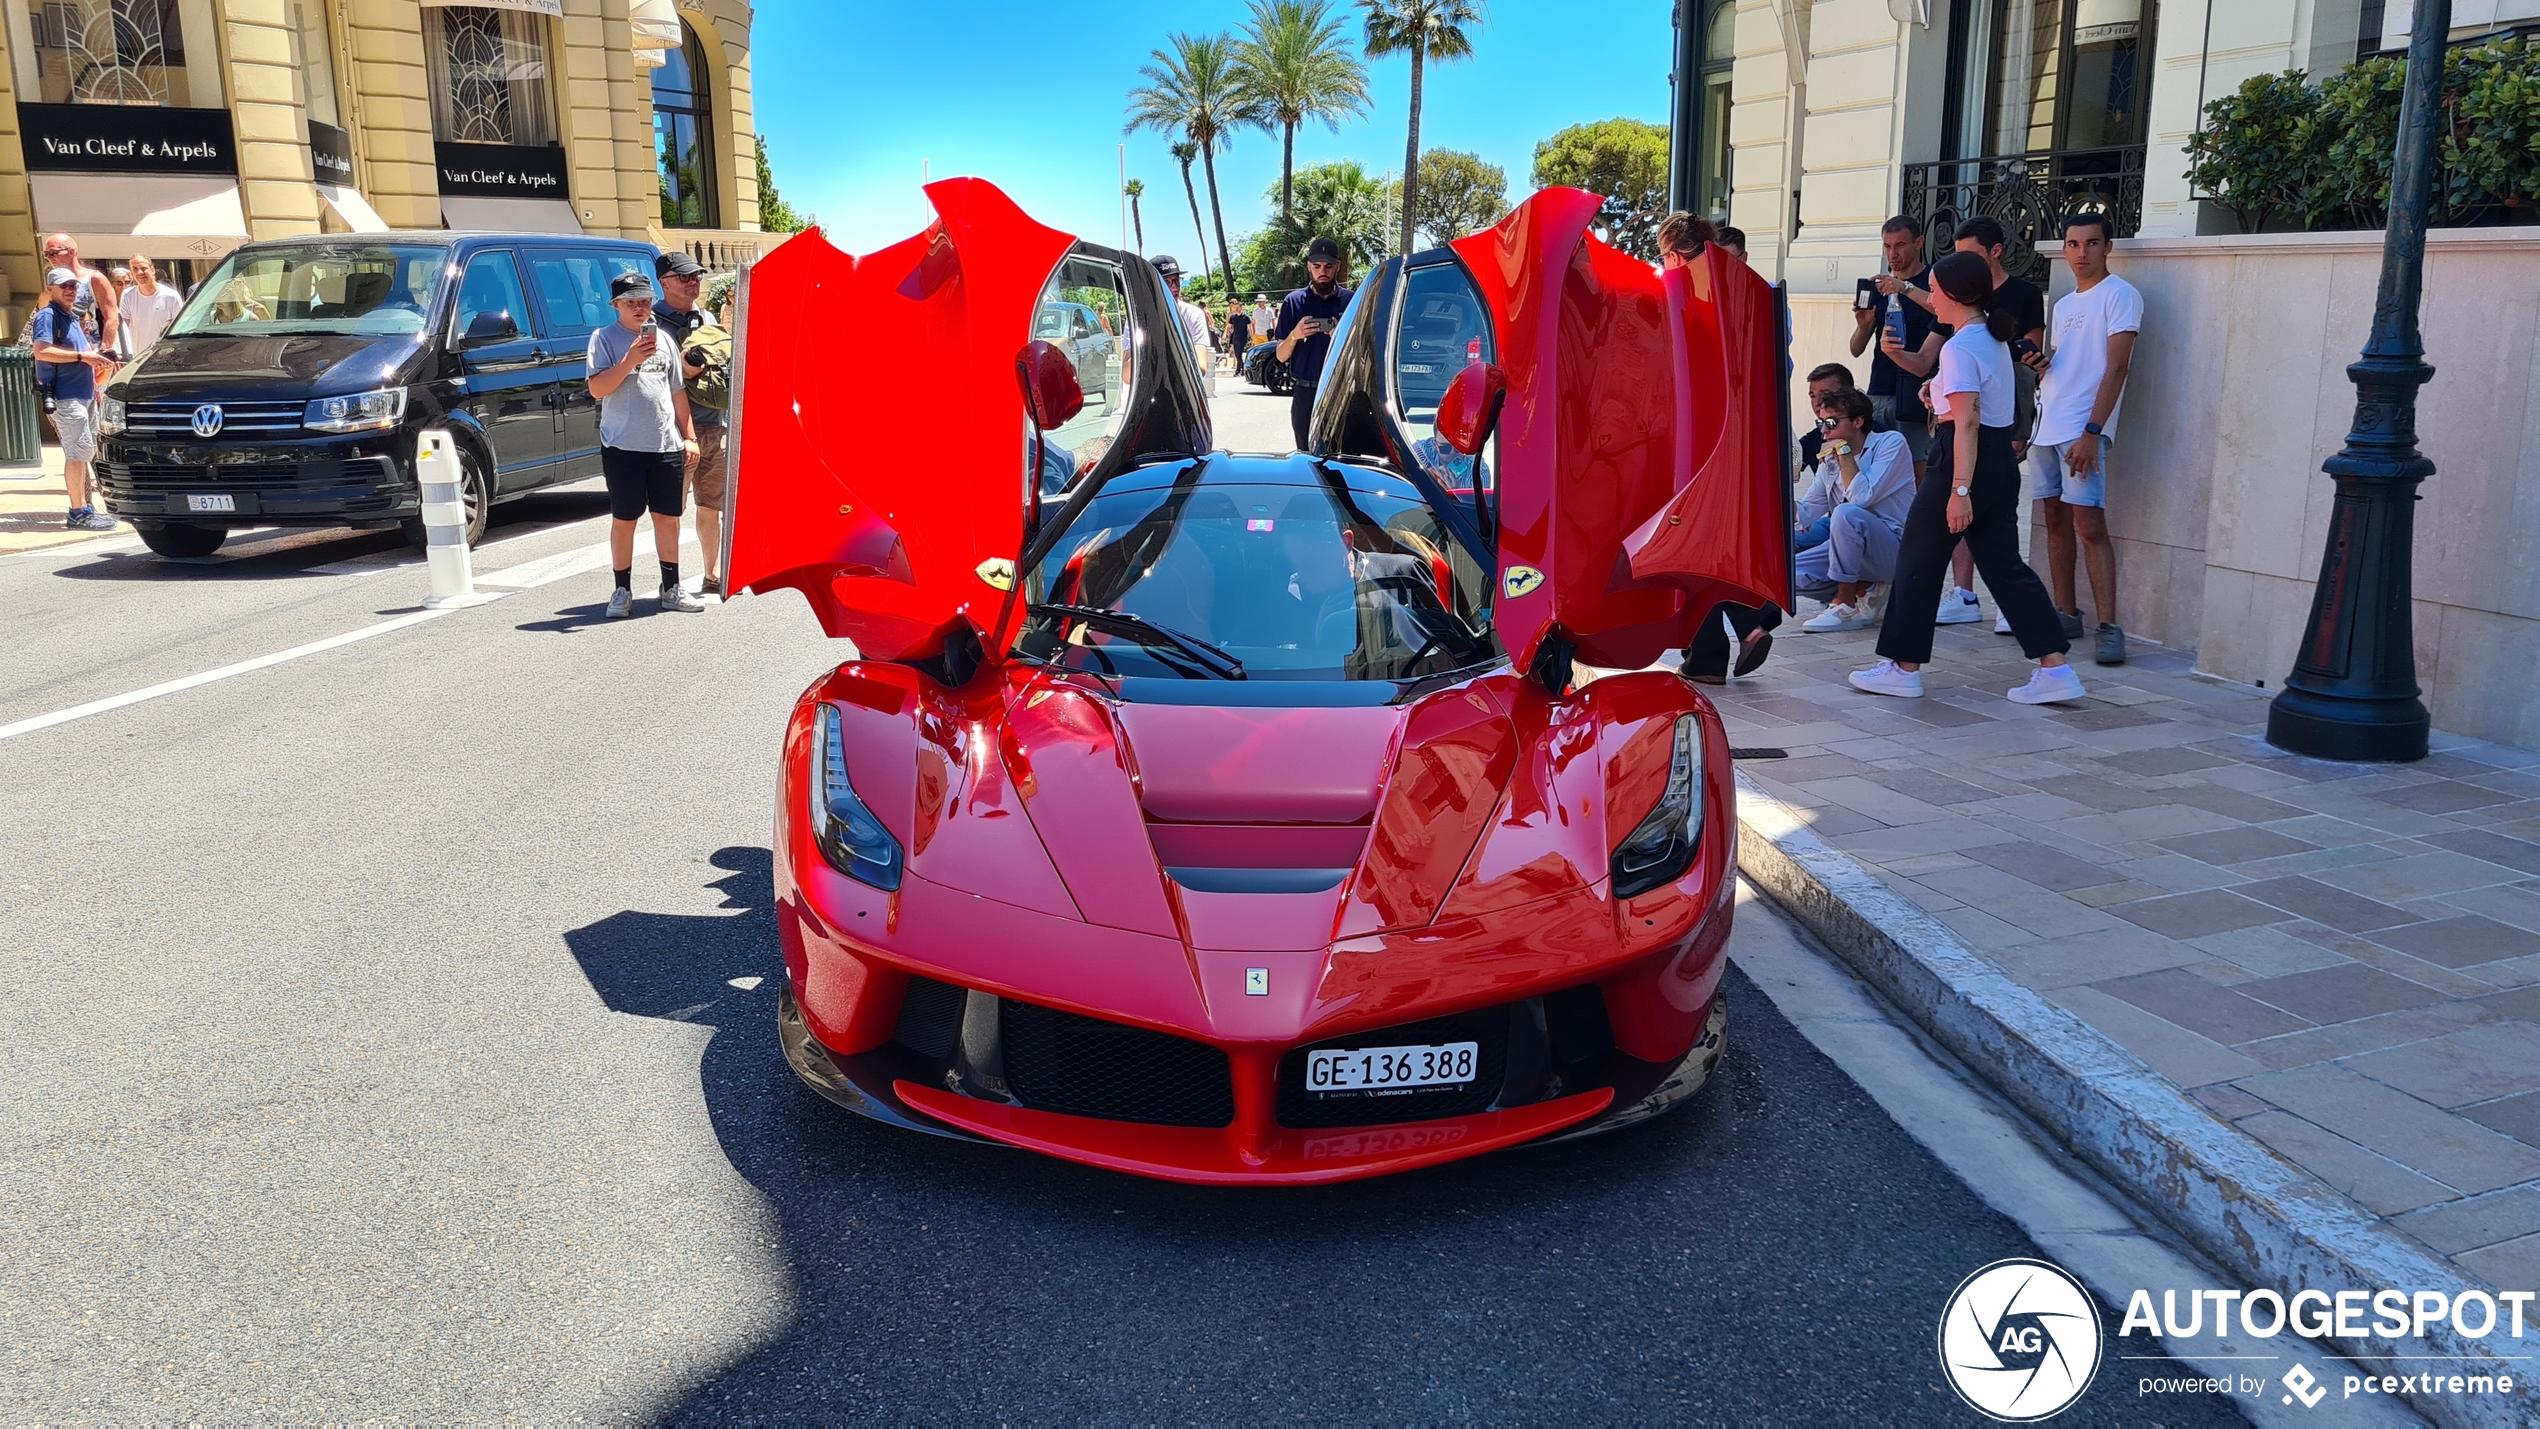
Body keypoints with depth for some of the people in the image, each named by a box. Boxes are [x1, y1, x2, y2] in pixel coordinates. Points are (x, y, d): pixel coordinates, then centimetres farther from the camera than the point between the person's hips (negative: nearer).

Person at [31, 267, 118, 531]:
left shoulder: (73, 317, 21)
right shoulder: (47, 315, -7)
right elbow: (42, 351, -21)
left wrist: (97, 357, 12)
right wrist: (82, 356, -21)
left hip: (84, 393, 10)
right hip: (65, 395, -10)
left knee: (83, 452, 13)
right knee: (79, 452, -12)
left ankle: (85, 508, 19)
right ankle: (78, 514, -11)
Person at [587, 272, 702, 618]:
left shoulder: (663, 338, 13)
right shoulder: (604, 339, 0)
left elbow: (677, 392, 17)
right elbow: (597, 389, -10)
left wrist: (689, 436, 12)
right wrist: (630, 361, -20)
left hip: (667, 446, 4)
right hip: (623, 446, -4)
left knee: (668, 517, 8)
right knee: (624, 519, 3)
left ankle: (672, 588, 18)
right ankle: (623, 591, 12)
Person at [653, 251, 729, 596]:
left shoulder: (708, 319, 17)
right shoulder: (654, 322, -4)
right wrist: (684, 372, -21)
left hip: (715, 427, 6)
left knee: (712, 508, 12)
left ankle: (714, 577, 22)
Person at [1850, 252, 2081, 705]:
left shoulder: (1959, 349, -15)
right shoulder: (1994, 338, 13)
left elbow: (1967, 421, -24)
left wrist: (1959, 489, -28)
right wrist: (1943, 395, 20)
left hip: (1964, 461, -9)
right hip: (2002, 460, 9)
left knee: (1918, 561, 5)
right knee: (2004, 566, 9)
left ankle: (1903, 668, 12)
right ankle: (2054, 668, 2)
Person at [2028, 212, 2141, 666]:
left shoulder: (2119, 295, -4)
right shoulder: (2063, 305, 20)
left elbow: (2115, 368, -12)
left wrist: (2091, 431, -20)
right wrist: (2038, 364, 4)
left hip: (2083, 430, -8)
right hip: (2046, 426, 8)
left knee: (2089, 525, -14)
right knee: (2056, 519, 9)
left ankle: (2109, 627, -14)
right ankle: (2066, 613, 16)